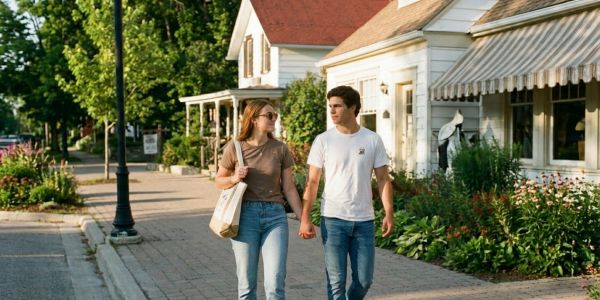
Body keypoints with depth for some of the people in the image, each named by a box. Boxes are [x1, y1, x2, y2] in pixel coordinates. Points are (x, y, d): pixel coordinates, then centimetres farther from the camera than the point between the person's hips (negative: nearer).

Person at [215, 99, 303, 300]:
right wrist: (234, 178, -11)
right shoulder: (234, 148, 0)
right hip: (245, 215, 0)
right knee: (246, 283, 8)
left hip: (275, 216, 0)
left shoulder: (280, 149, 2)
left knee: (275, 283, -6)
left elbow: (289, 188, 6)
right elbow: (219, 181, 10)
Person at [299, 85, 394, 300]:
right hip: (333, 219, -1)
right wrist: (305, 218, -6)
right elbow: (312, 182, 0)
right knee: (336, 280, 1)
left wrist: (389, 213, -5)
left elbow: (383, 179, 5)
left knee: (364, 280, 8)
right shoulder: (323, 140, 0)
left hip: (364, 220, 2)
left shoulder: (373, 140, 3)